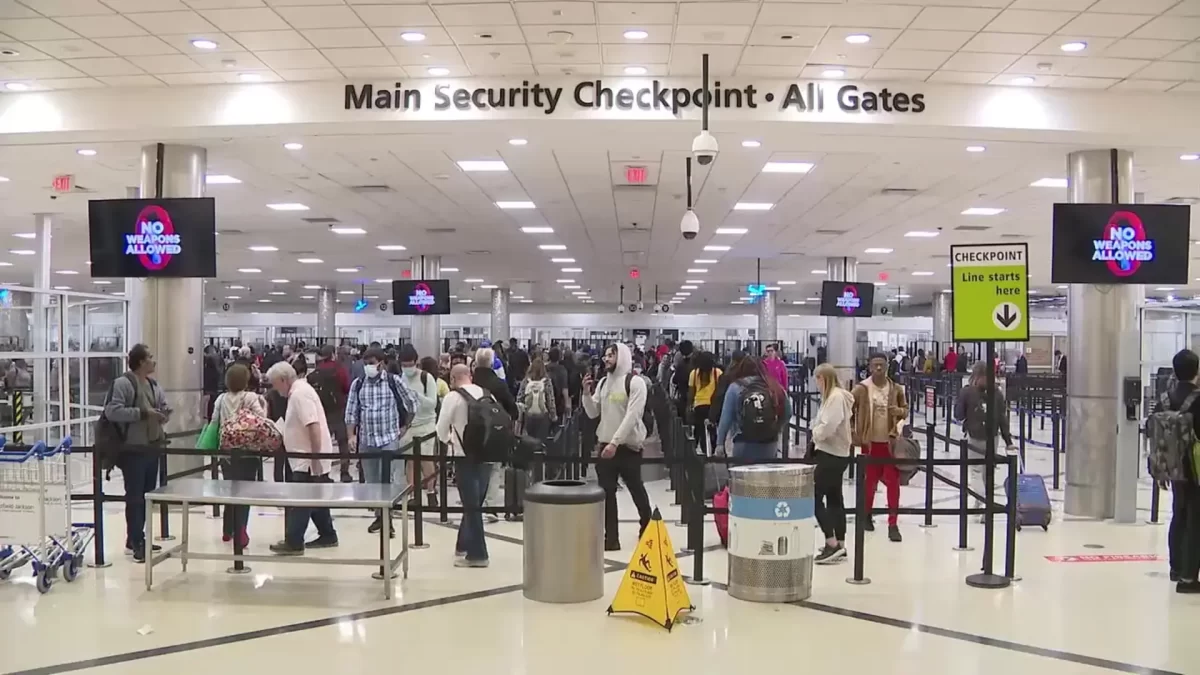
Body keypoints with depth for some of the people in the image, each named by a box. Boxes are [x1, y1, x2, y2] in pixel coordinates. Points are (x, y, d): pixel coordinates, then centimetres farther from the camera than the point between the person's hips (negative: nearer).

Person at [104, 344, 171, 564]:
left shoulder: (154, 385, 15)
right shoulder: (123, 383, -11)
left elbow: (164, 408, 25)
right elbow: (112, 411, -20)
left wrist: (164, 415, 1)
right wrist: (143, 413, -21)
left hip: (152, 448, 8)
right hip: (133, 449, -8)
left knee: (148, 496, 13)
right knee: (135, 497, -3)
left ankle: (136, 539, 24)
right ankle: (136, 543, 2)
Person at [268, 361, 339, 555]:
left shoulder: (300, 393, -18)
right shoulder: (297, 392, 14)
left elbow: (313, 426, -26)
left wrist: (315, 458, -27)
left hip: (308, 460, -10)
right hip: (308, 459, 10)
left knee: (298, 501, -5)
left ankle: (293, 543, -1)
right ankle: (328, 536, 23)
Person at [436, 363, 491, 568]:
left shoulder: (453, 397, -8)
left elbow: (441, 427, -7)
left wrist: (448, 441, 14)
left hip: (464, 454, -4)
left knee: (471, 504, 2)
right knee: (474, 502, 16)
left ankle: (477, 553, 4)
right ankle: (465, 545, 26)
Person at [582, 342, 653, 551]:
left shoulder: (635, 382, -9)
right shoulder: (603, 383, 10)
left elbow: (632, 416, -17)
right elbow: (593, 413, 9)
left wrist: (615, 442, -23)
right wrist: (586, 393, -7)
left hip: (628, 446, -5)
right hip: (605, 445, 5)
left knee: (636, 489, 9)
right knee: (607, 492, 4)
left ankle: (647, 528, 29)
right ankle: (611, 538, 9)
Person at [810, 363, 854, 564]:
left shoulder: (836, 397, -17)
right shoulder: (833, 396, 15)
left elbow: (829, 426, -25)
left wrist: (815, 433, -7)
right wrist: (817, 434, -2)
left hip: (832, 455, -11)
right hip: (834, 454, 11)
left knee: (814, 496, -10)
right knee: (834, 499, 13)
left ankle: (832, 543, -11)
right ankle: (839, 544, 19)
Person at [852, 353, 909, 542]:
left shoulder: (896, 389, 1)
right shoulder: (861, 389, -7)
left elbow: (906, 410, 12)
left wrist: (900, 411, -11)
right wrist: (853, 433, -7)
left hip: (891, 442, 1)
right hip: (870, 441, -1)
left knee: (893, 482, -3)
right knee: (870, 480, 11)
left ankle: (893, 524, 2)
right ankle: (867, 515, 34)